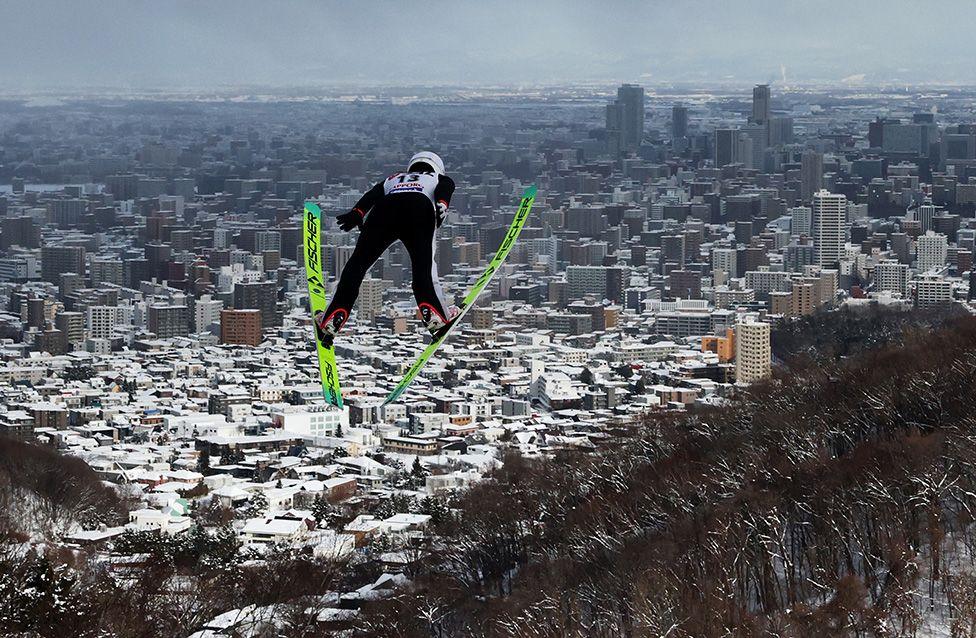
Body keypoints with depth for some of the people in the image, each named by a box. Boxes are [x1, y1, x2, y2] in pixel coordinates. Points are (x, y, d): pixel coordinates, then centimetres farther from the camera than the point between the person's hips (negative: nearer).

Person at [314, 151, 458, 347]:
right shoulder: (441, 179, 38)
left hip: (385, 208, 2)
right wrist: (441, 205, -7)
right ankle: (437, 317, -12)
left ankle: (330, 322, -5)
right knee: (424, 269, 9)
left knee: (356, 266, 6)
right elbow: (444, 189, 12)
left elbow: (373, 194, 22)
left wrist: (356, 213, 7)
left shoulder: (394, 178, 44)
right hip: (421, 209, -2)